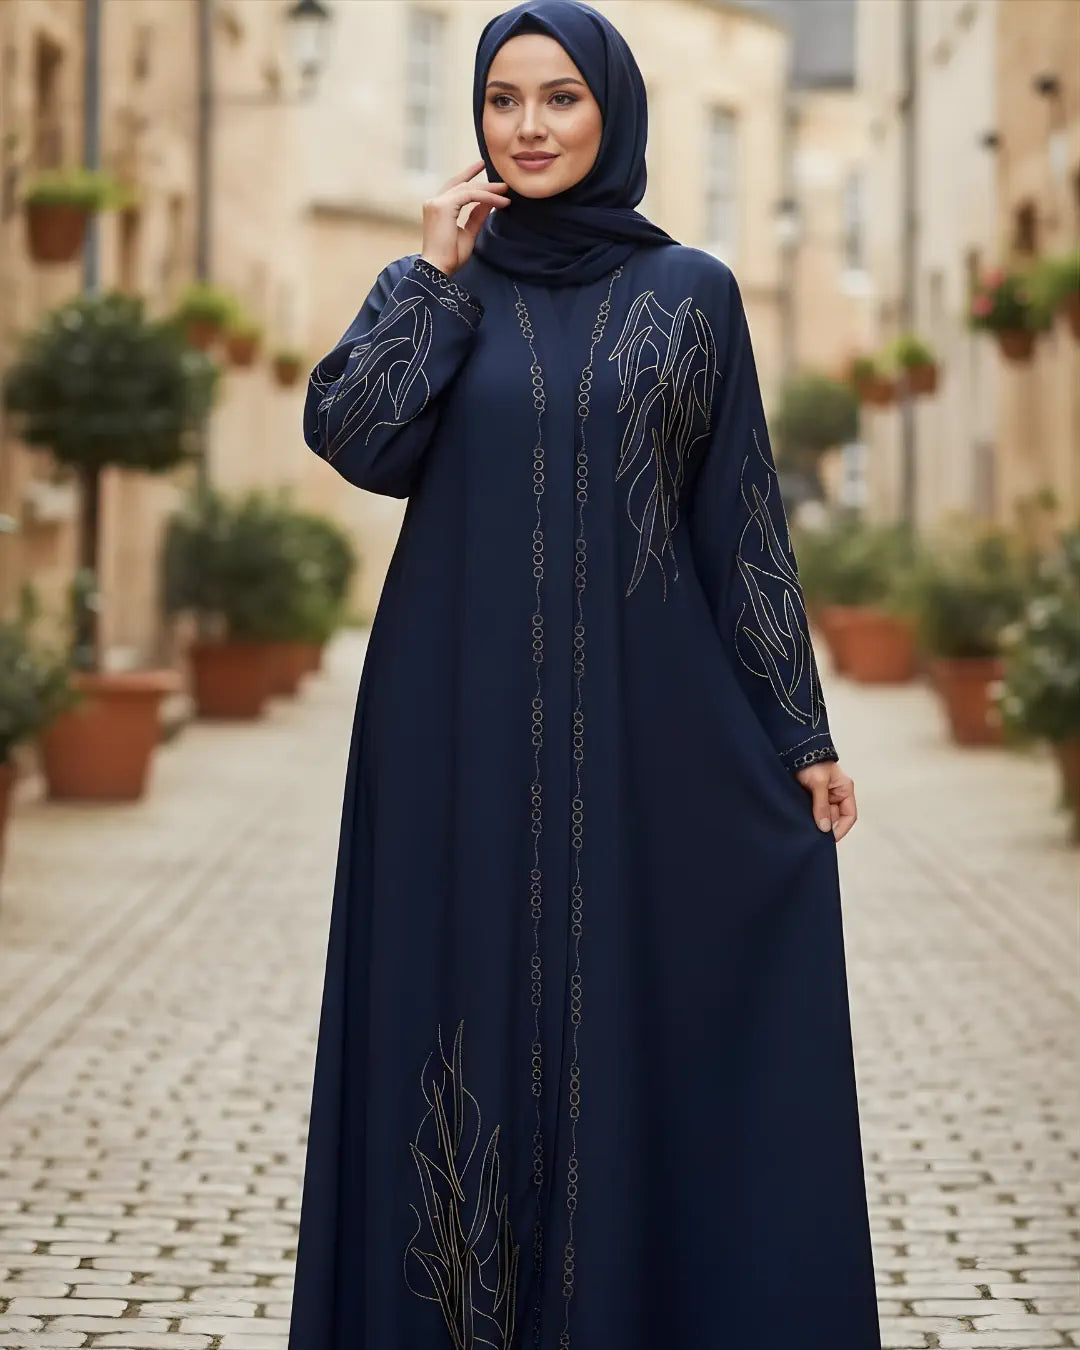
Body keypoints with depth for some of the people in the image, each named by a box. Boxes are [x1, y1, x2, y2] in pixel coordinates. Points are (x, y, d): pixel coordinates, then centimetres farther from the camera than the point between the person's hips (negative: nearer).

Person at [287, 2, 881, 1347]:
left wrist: (802, 731, -1)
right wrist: (437, 275, -8)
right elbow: (350, 437, -10)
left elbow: (743, 519, 4)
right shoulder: (433, 285, 8)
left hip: (642, 726, -1)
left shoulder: (693, 292, 5)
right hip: (465, 732, 1)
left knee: (643, 1023, 1)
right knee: (471, 1019, 2)